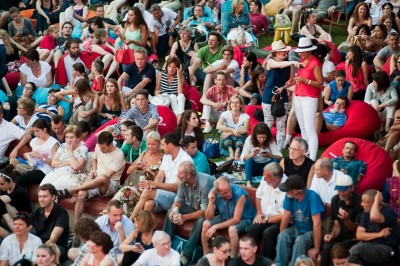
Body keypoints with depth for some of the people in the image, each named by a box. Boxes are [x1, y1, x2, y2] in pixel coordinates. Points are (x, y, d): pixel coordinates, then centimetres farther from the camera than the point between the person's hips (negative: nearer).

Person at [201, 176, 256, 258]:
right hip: (226, 217, 5)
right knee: (206, 224, -12)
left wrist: (215, 227, -31)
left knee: (232, 229, -35)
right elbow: (208, 217, -12)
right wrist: (211, 202, -29)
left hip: (244, 219, -5)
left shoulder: (240, 194, -31)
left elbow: (236, 219, -30)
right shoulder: (215, 194, -17)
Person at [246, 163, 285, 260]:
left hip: (279, 221, -6)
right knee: (251, 230, -22)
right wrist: (259, 213, 5)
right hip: (264, 218, 6)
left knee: (268, 233, -33)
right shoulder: (265, 180, -3)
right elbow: (258, 196, 16)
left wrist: (267, 220, -12)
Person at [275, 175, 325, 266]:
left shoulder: (312, 197, -27)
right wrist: (281, 236, -14)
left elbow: (317, 223, -28)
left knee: (300, 241, -34)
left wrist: (316, 249, -27)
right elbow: (285, 217, -5)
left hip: (311, 231, -5)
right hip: (297, 228, 5)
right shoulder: (289, 196, -11)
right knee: (283, 236, -25)